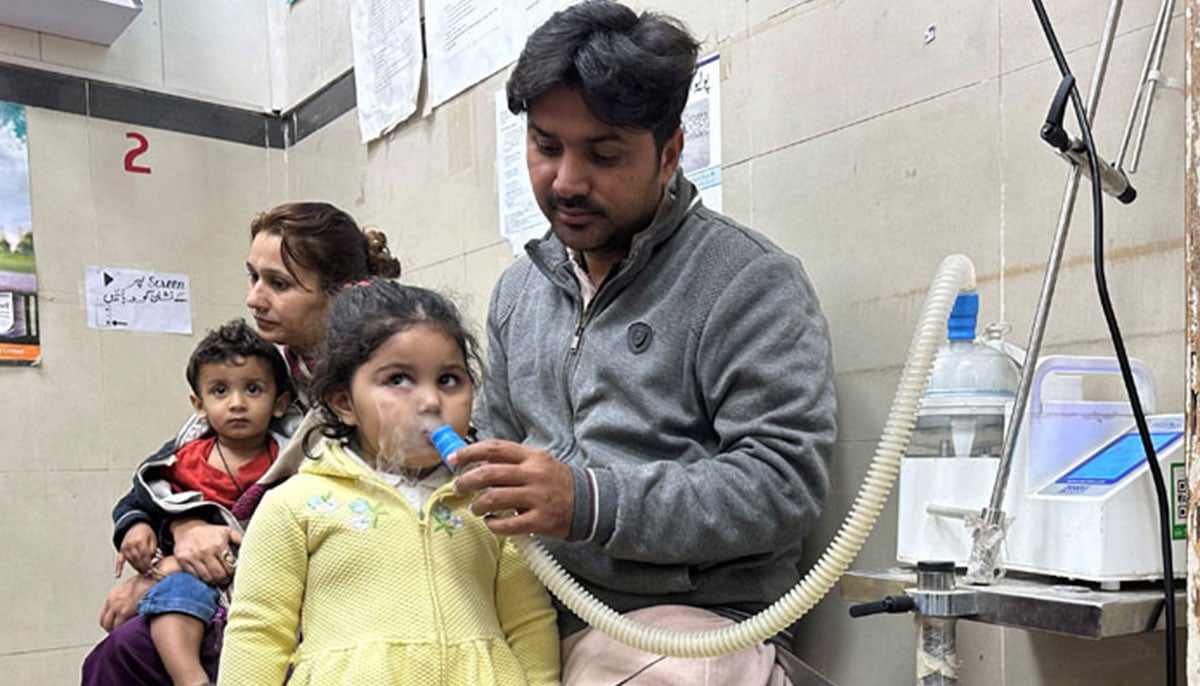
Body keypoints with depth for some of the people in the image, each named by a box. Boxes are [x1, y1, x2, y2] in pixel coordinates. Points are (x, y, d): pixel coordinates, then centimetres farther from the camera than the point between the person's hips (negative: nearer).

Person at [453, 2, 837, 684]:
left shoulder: (750, 282, -6)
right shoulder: (519, 288, 16)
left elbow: (785, 479, -14)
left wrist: (590, 502, -22)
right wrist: (476, 485, 3)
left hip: (682, 622, -5)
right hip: (538, 623, 6)